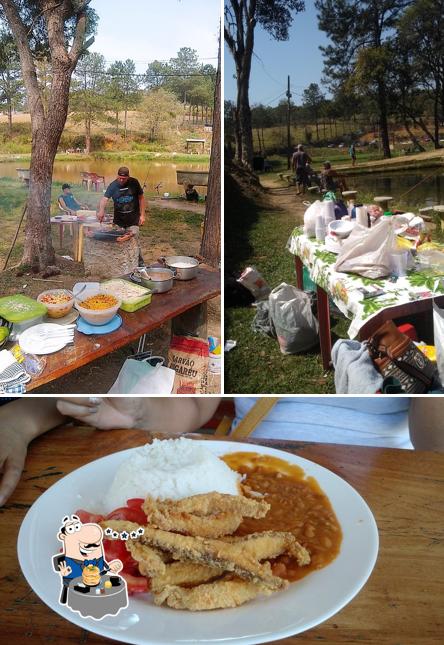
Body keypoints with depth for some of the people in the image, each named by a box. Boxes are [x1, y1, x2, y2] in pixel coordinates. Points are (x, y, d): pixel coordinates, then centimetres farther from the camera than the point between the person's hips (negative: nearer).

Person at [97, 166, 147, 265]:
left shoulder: (134, 183, -5)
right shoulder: (113, 185, -5)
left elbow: (141, 198, 3)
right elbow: (105, 198, -19)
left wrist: (142, 215, -2)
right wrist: (101, 210, -39)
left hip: (133, 219, -2)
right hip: (118, 219, 2)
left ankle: (140, 263, 10)